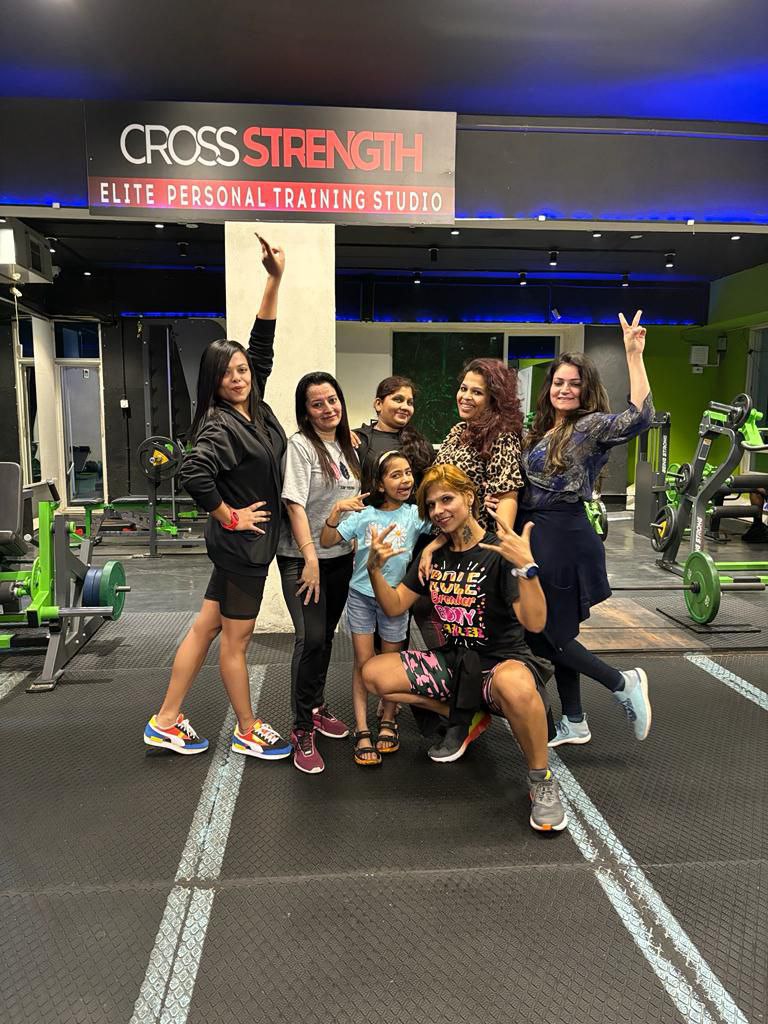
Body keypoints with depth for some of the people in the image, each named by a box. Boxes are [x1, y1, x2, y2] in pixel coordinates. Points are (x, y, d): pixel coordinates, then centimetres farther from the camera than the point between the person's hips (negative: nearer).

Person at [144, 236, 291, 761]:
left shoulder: (256, 409, 6)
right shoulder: (219, 426, -17)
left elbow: (262, 345, 10)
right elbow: (193, 472, -32)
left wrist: (275, 279, 5)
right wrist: (229, 516, -19)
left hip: (251, 542, 8)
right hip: (240, 543, -8)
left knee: (206, 628, 14)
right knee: (236, 640, 6)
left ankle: (167, 721, 26)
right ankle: (248, 732, 22)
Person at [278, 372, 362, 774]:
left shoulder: (346, 446, 11)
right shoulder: (300, 444, -10)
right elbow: (295, 505, -16)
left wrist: (353, 504, 3)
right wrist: (311, 559, -20)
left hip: (341, 557, 7)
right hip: (303, 558, -6)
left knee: (326, 635, 15)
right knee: (311, 638, -12)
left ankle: (317, 706, 34)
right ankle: (302, 730, 2)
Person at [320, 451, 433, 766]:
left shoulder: (414, 514, -5)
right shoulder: (364, 515, -4)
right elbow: (327, 541, -5)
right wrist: (336, 513, -19)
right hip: (361, 595, 0)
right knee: (363, 662, 3)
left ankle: (388, 722, 29)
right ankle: (362, 731, 9)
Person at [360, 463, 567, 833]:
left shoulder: (500, 552, -15)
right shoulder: (434, 555, 6)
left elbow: (535, 623, -26)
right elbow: (394, 606, 6)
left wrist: (526, 566, -40)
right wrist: (375, 568, -11)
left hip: (502, 661, -7)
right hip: (452, 660, 7)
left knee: (515, 687, -42)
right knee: (373, 674, -5)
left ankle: (541, 779, -12)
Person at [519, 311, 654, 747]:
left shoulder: (592, 426, -9)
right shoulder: (542, 431, 15)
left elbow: (639, 417, -28)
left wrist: (634, 355, -29)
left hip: (564, 539, -8)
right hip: (536, 535, 8)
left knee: (548, 634, -2)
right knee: (553, 633, 14)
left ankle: (624, 683, 18)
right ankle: (574, 723, 28)